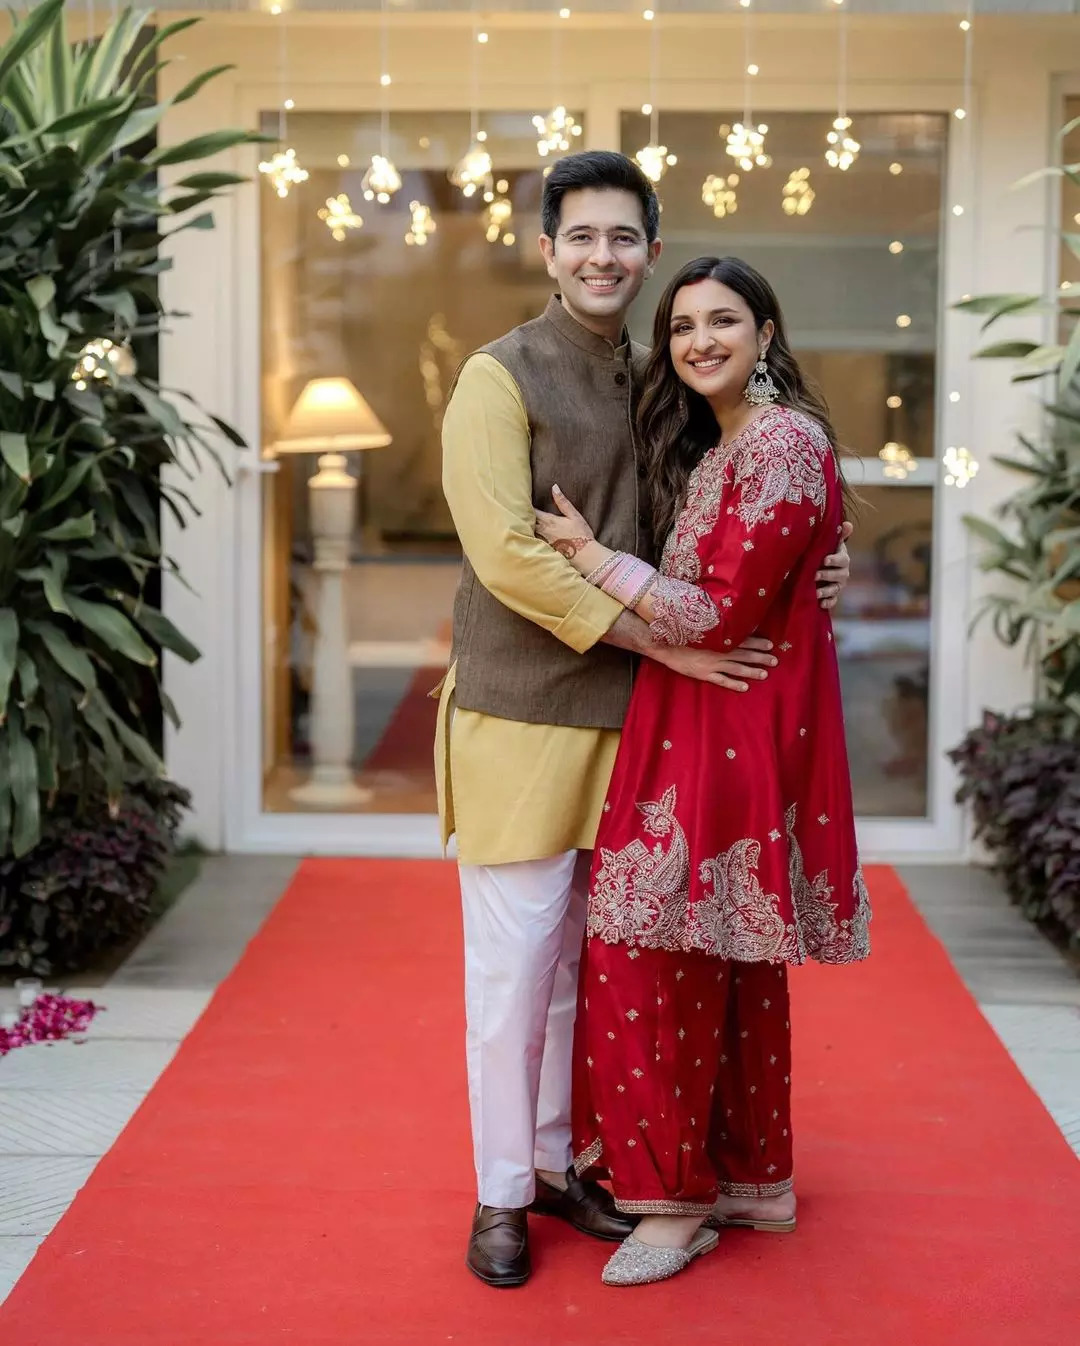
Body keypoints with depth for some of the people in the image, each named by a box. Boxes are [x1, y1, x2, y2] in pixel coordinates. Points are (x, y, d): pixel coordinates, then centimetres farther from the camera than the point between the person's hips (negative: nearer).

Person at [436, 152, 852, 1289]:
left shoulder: (649, 384, 11)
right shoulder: (501, 376, -9)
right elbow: (507, 555, -19)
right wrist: (663, 642, -18)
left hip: (619, 721, 6)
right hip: (521, 718, -6)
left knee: (584, 957, 15)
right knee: (514, 963, 2)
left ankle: (558, 1161, 30)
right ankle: (501, 1194, 17)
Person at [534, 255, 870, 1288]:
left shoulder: (781, 442, -15)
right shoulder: (715, 446, 16)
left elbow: (719, 614, -18)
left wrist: (591, 557, -12)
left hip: (731, 737, -10)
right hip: (707, 731, 10)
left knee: (662, 961, -4)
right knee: (732, 967, 15)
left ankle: (677, 1197, 8)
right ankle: (755, 1179, 27)